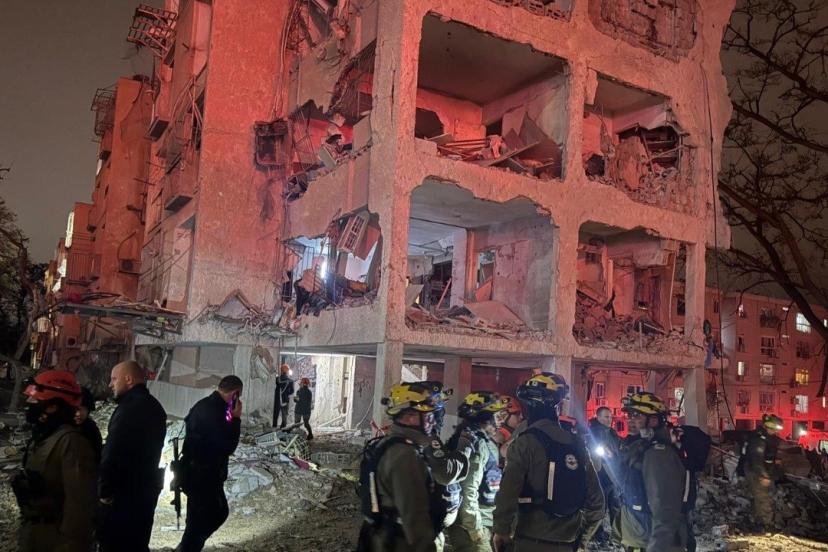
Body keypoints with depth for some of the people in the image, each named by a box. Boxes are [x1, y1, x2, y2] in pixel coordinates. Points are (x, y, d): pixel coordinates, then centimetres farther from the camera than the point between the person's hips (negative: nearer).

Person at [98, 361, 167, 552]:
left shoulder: (130, 407, -19)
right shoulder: (153, 406, 14)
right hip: (146, 488, 9)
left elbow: (112, 452, -24)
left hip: (124, 493, -9)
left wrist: (105, 489, -16)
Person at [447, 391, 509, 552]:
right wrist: (476, 528, -20)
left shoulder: (486, 443, 16)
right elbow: (468, 490, -22)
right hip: (471, 526, -10)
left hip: (483, 522, 10)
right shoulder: (477, 443, -15)